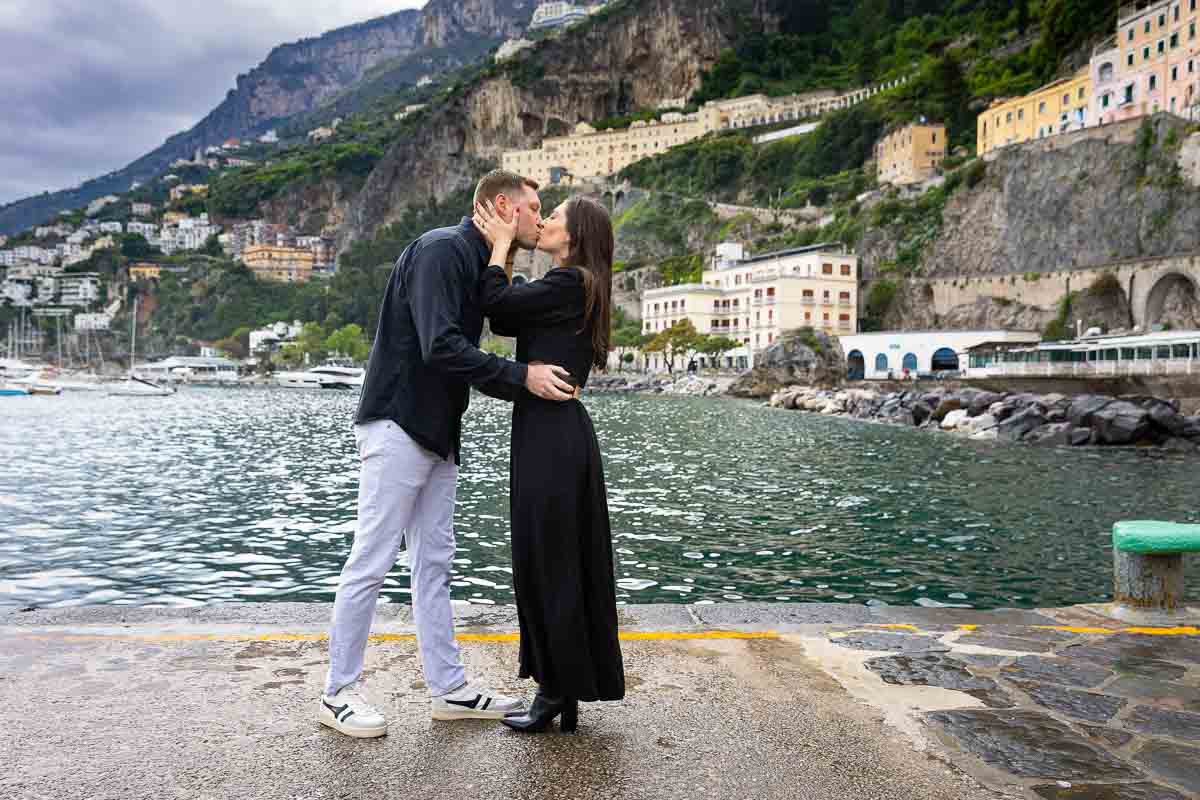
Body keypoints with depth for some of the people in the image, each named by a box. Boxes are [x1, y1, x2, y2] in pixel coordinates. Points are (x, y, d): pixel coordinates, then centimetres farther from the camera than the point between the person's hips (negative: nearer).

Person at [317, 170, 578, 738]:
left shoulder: (476, 263, 18)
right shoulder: (441, 250, -13)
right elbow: (440, 347, -24)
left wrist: (533, 384, 6)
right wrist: (522, 376, -21)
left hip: (438, 434, 10)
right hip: (398, 427, -10)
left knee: (433, 562, 11)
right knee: (371, 561, -2)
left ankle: (449, 688, 19)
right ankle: (338, 693, 10)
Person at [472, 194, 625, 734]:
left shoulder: (568, 283, -11)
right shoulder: (576, 288, 19)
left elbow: (495, 305, -12)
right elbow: (506, 320, 17)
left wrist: (501, 246, 2)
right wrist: (506, 254, 14)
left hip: (549, 440, -10)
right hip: (562, 434, 10)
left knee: (548, 564, -1)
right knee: (566, 564, 13)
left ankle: (558, 693, 11)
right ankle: (566, 690, 24)